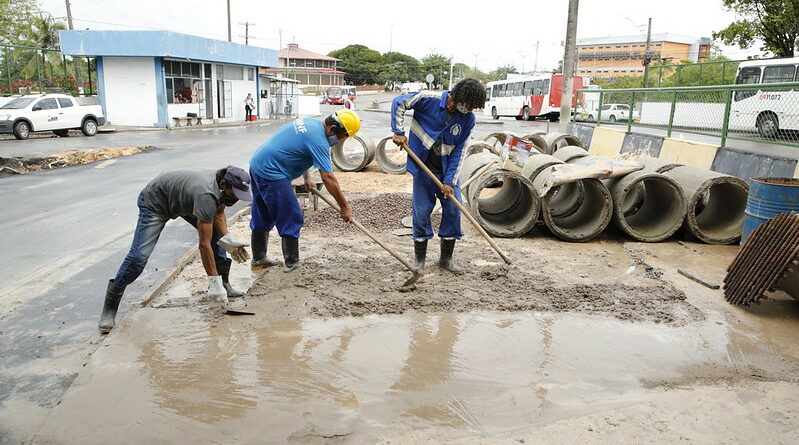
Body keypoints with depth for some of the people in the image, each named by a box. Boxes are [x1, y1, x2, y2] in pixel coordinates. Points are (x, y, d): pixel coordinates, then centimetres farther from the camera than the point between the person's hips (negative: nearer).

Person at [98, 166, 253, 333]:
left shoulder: (223, 183, -18)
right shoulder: (206, 195, -42)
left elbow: (218, 213, -2)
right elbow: (204, 244, -40)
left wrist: (228, 240, -21)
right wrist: (214, 282, -37)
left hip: (180, 198, 8)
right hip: (154, 202, -8)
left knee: (218, 233, 1)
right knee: (139, 255, -17)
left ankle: (223, 283, 10)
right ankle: (110, 306, -2)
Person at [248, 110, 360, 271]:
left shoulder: (309, 122, 10)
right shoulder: (319, 141, -19)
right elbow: (328, 178, -22)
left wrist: (307, 177, 19)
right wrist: (345, 207, -17)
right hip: (271, 174, -10)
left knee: (261, 218, 19)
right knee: (291, 219, -3)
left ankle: (258, 259, 30)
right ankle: (292, 263, 5)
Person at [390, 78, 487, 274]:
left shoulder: (468, 120, -5)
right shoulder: (429, 100, -15)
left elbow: (458, 152, -4)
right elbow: (399, 102, -4)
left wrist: (449, 181, -10)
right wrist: (398, 132, -10)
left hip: (447, 171, 3)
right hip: (423, 169, -3)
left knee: (453, 211, 2)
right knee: (421, 212, -1)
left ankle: (446, 258, 18)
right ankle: (420, 260, 14)